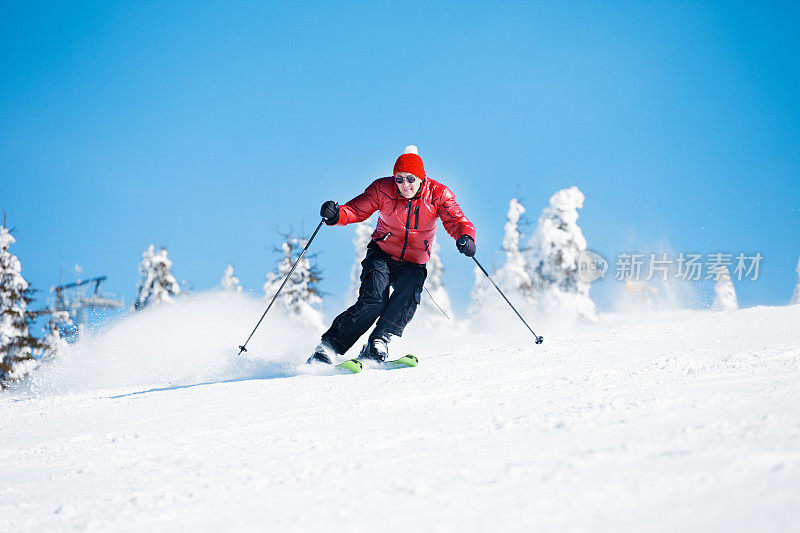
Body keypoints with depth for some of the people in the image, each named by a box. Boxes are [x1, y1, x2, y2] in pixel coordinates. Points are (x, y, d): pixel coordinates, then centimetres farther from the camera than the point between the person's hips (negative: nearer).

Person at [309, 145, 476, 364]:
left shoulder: (437, 194, -11)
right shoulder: (383, 189, -11)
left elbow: (457, 221, -19)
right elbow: (355, 210, -10)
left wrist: (465, 237, -43)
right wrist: (337, 214, -33)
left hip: (413, 264, 1)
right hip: (382, 256, -1)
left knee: (408, 294, -31)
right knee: (373, 301, -24)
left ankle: (379, 342, -29)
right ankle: (329, 346, -20)